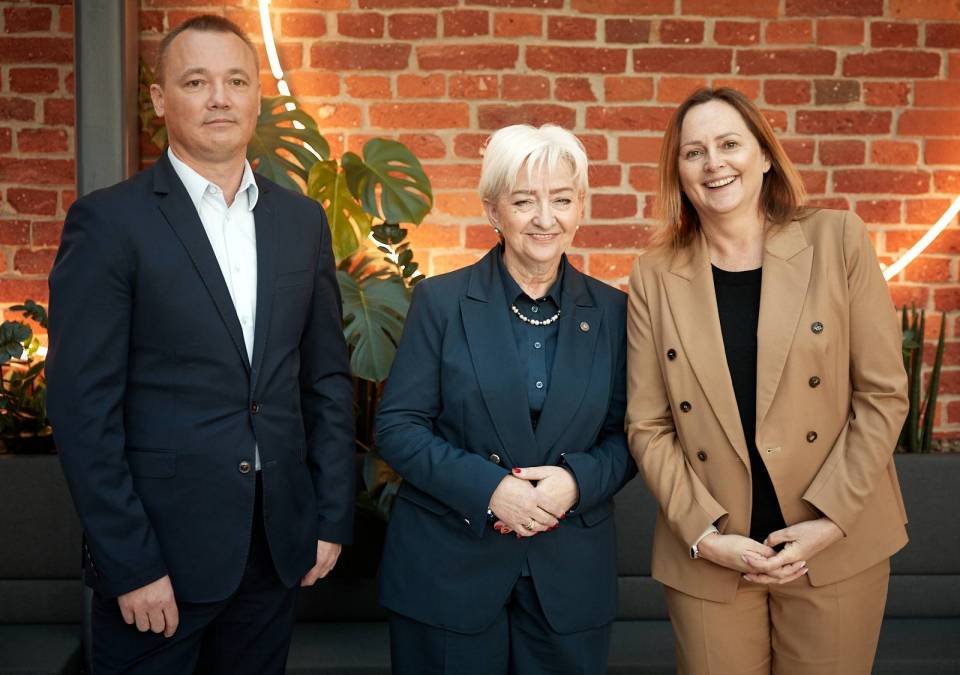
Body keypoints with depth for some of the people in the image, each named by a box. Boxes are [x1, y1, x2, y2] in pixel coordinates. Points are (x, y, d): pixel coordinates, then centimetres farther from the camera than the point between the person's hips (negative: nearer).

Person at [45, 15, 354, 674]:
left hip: (278, 541, 4)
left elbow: (328, 377, 8)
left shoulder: (303, 219, 6)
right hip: (160, 545, -4)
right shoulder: (109, 221, -8)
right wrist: (129, 565, -12)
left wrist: (332, 518, 5)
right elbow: (84, 409, -11)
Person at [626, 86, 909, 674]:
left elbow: (883, 393, -3)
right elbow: (648, 426, 1)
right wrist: (703, 532, -9)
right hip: (710, 559, 1)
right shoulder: (655, 276, 0)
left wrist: (831, 520, -10)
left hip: (837, 546, 0)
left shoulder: (838, 240, -3)